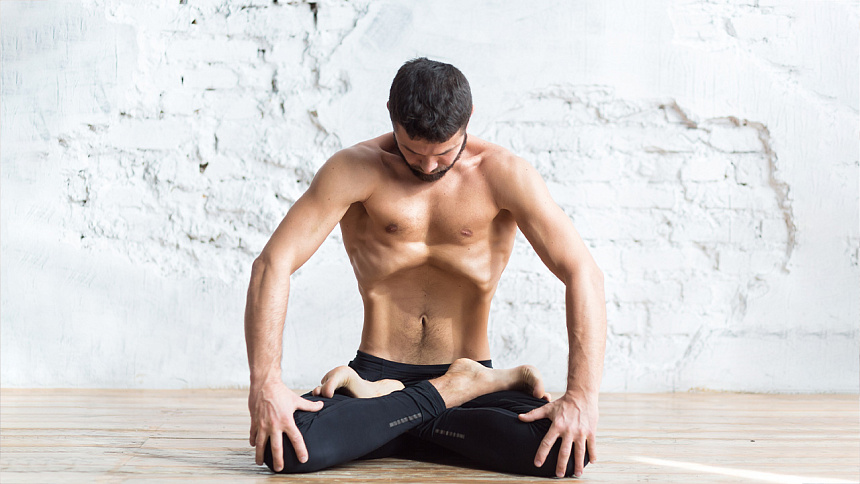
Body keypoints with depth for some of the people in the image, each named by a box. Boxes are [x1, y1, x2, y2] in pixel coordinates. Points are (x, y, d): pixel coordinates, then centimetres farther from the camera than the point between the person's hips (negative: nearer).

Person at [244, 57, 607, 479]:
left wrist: (581, 397, -22)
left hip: (469, 369, 1)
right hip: (378, 371, 0)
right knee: (289, 447, -31)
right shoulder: (356, 169, -8)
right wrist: (265, 384, -25)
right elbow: (273, 265, -13)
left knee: (565, 452, -28)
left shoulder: (502, 174, -6)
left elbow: (583, 274, -10)